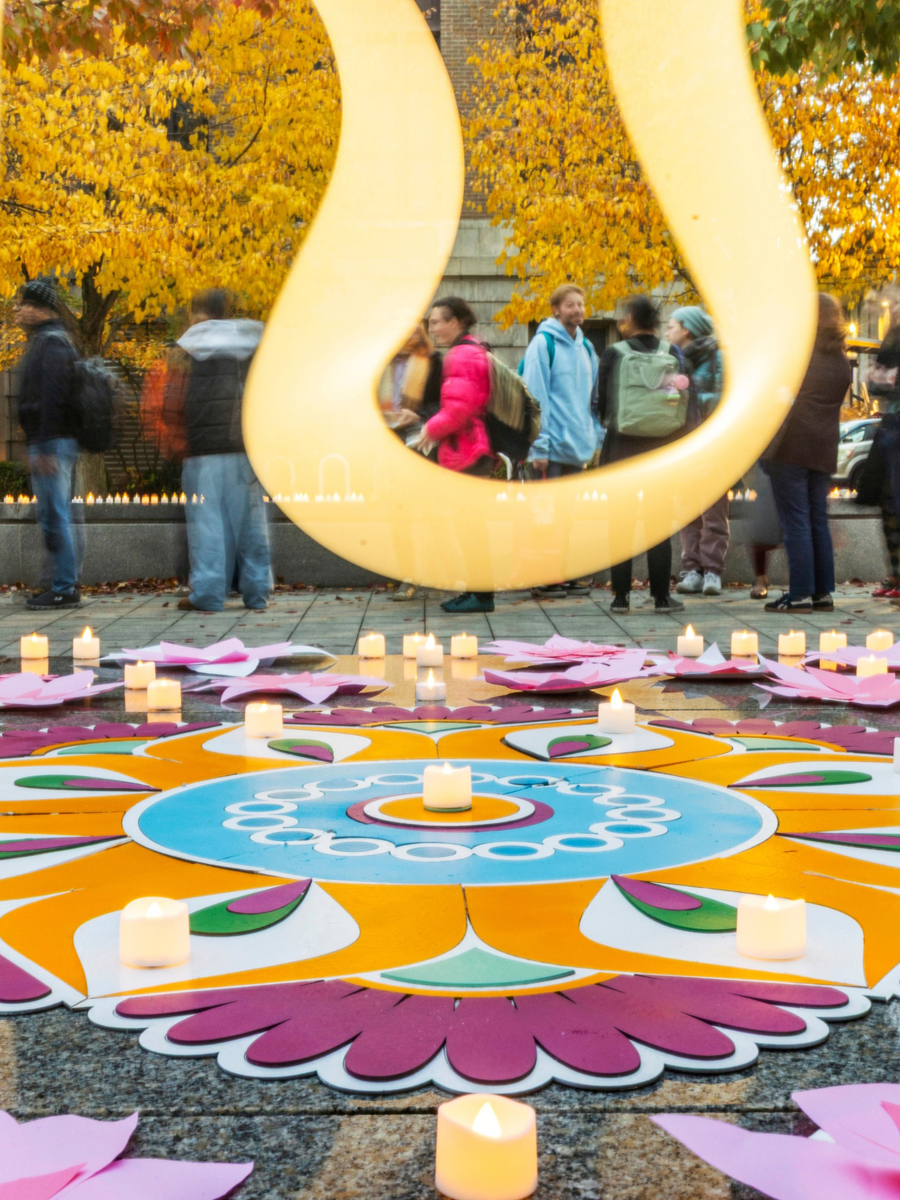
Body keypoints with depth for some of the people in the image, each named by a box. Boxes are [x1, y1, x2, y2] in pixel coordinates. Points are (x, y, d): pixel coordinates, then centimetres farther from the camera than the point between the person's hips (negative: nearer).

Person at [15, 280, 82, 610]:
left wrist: (44, 448, -24)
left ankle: (64, 589, -4)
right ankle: (64, 583, 20)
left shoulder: (51, 342, -12)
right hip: (48, 443, 11)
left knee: (54, 517, -8)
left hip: (52, 443, -11)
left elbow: (53, 397, -21)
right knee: (54, 517, 14)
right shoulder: (44, 341, 19)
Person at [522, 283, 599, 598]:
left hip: (578, 444, 7)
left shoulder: (585, 347, 14)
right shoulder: (543, 343, -8)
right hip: (553, 443, -7)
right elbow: (535, 397, -13)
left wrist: (594, 437, 10)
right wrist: (539, 446, -18)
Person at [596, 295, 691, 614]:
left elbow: (600, 402, -3)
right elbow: (687, 401, 2)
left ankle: (621, 596, 4)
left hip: (621, 446, -1)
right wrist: (684, 448, 11)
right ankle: (661, 596, 7)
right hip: (661, 449, 2)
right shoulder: (672, 354, 2)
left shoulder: (613, 354, -4)